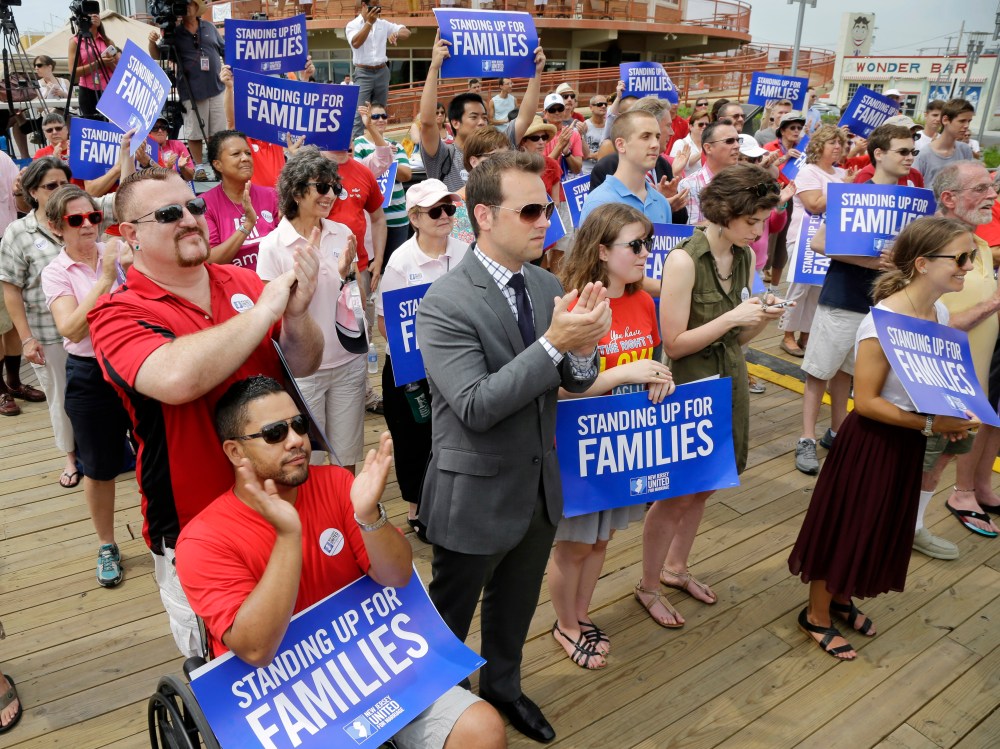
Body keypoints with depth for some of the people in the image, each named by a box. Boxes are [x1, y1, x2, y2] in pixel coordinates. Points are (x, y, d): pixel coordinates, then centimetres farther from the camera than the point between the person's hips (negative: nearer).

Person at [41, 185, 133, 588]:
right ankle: (107, 546, 32)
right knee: (99, 468, 12)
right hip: (90, 376, -1)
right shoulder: (55, 273, -6)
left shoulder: (117, 251, -2)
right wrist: (105, 279, -27)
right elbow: (71, 329, -21)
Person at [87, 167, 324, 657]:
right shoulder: (117, 314, -14)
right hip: (194, 530, -3)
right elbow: (176, 378, -35)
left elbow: (304, 365, -3)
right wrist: (264, 309, -26)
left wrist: (296, 313, -24)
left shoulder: (242, 282, -3)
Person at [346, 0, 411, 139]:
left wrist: (395, 34, -12)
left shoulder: (383, 24, 10)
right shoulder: (353, 24, -1)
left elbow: (406, 32, 10)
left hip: (382, 72, 5)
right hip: (363, 73, -4)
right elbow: (356, 43, -20)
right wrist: (369, 22, -23)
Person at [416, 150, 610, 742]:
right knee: (449, 620, 18)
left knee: (516, 606, 27)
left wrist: (584, 348, -23)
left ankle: (503, 686, 53)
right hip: (476, 496, -6)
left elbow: (577, 381, 0)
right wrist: (553, 343, -33)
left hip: (540, 486, 6)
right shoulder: (445, 304, -22)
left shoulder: (548, 285, -2)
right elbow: (476, 405, -29)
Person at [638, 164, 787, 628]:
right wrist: (732, 317, -23)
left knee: (702, 487, 18)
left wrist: (762, 317, -10)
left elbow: (737, 337, 9)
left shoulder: (744, 257, 3)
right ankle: (647, 586, 25)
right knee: (678, 494, 4)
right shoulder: (684, 260, -20)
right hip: (689, 386, -7)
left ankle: (675, 568, 39)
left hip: (729, 381, 7)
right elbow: (675, 343, -18)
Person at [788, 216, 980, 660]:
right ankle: (817, 615, 28)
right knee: (845, 526, 7)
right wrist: (930, 424, -25)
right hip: (871, 442, -8)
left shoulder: (939, 313, 0)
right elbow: (865, 401, -24)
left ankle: (841, 598, 44)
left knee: (880, 526, 22)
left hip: (907, 441, 8)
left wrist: (951, 415, -3)